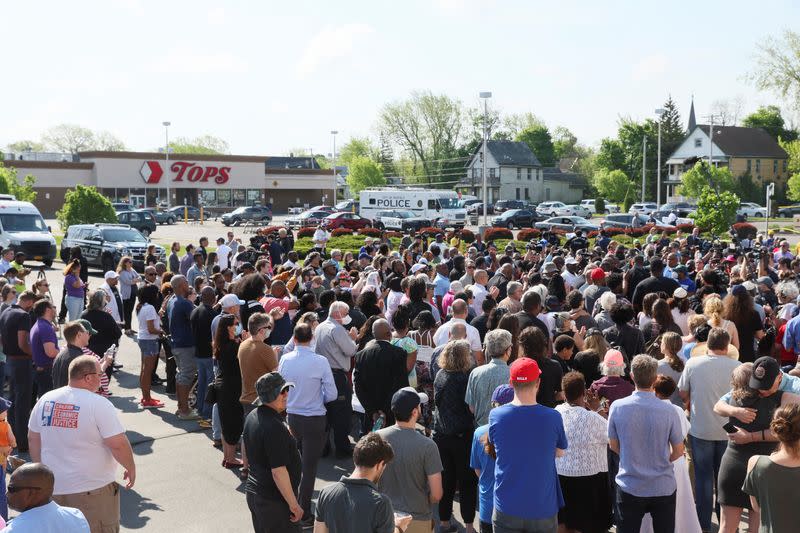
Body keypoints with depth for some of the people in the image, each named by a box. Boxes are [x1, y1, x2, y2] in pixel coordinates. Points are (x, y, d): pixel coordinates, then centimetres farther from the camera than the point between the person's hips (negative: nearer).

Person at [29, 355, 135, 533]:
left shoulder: (45, 400, 0)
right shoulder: (99, 404, -18)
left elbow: (33, 438, 10)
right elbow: (118, 444, -19)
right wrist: (131, 468, -3)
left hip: (53, 486, 6)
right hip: (93, 489, -6)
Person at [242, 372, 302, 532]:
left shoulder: (252, 417, 4)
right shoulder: (274, 427, -26)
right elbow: (278, 472, -26)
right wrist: (294, 504, -20)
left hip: (252, 493, 9)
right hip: (274, 501, -9)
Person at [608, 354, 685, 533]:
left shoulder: (617, 407, -12)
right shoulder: (668, 411, -15)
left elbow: (613, 445, 1)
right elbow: (678, 451, -2)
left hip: (629, 487, 0)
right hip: (663, 488, 0)